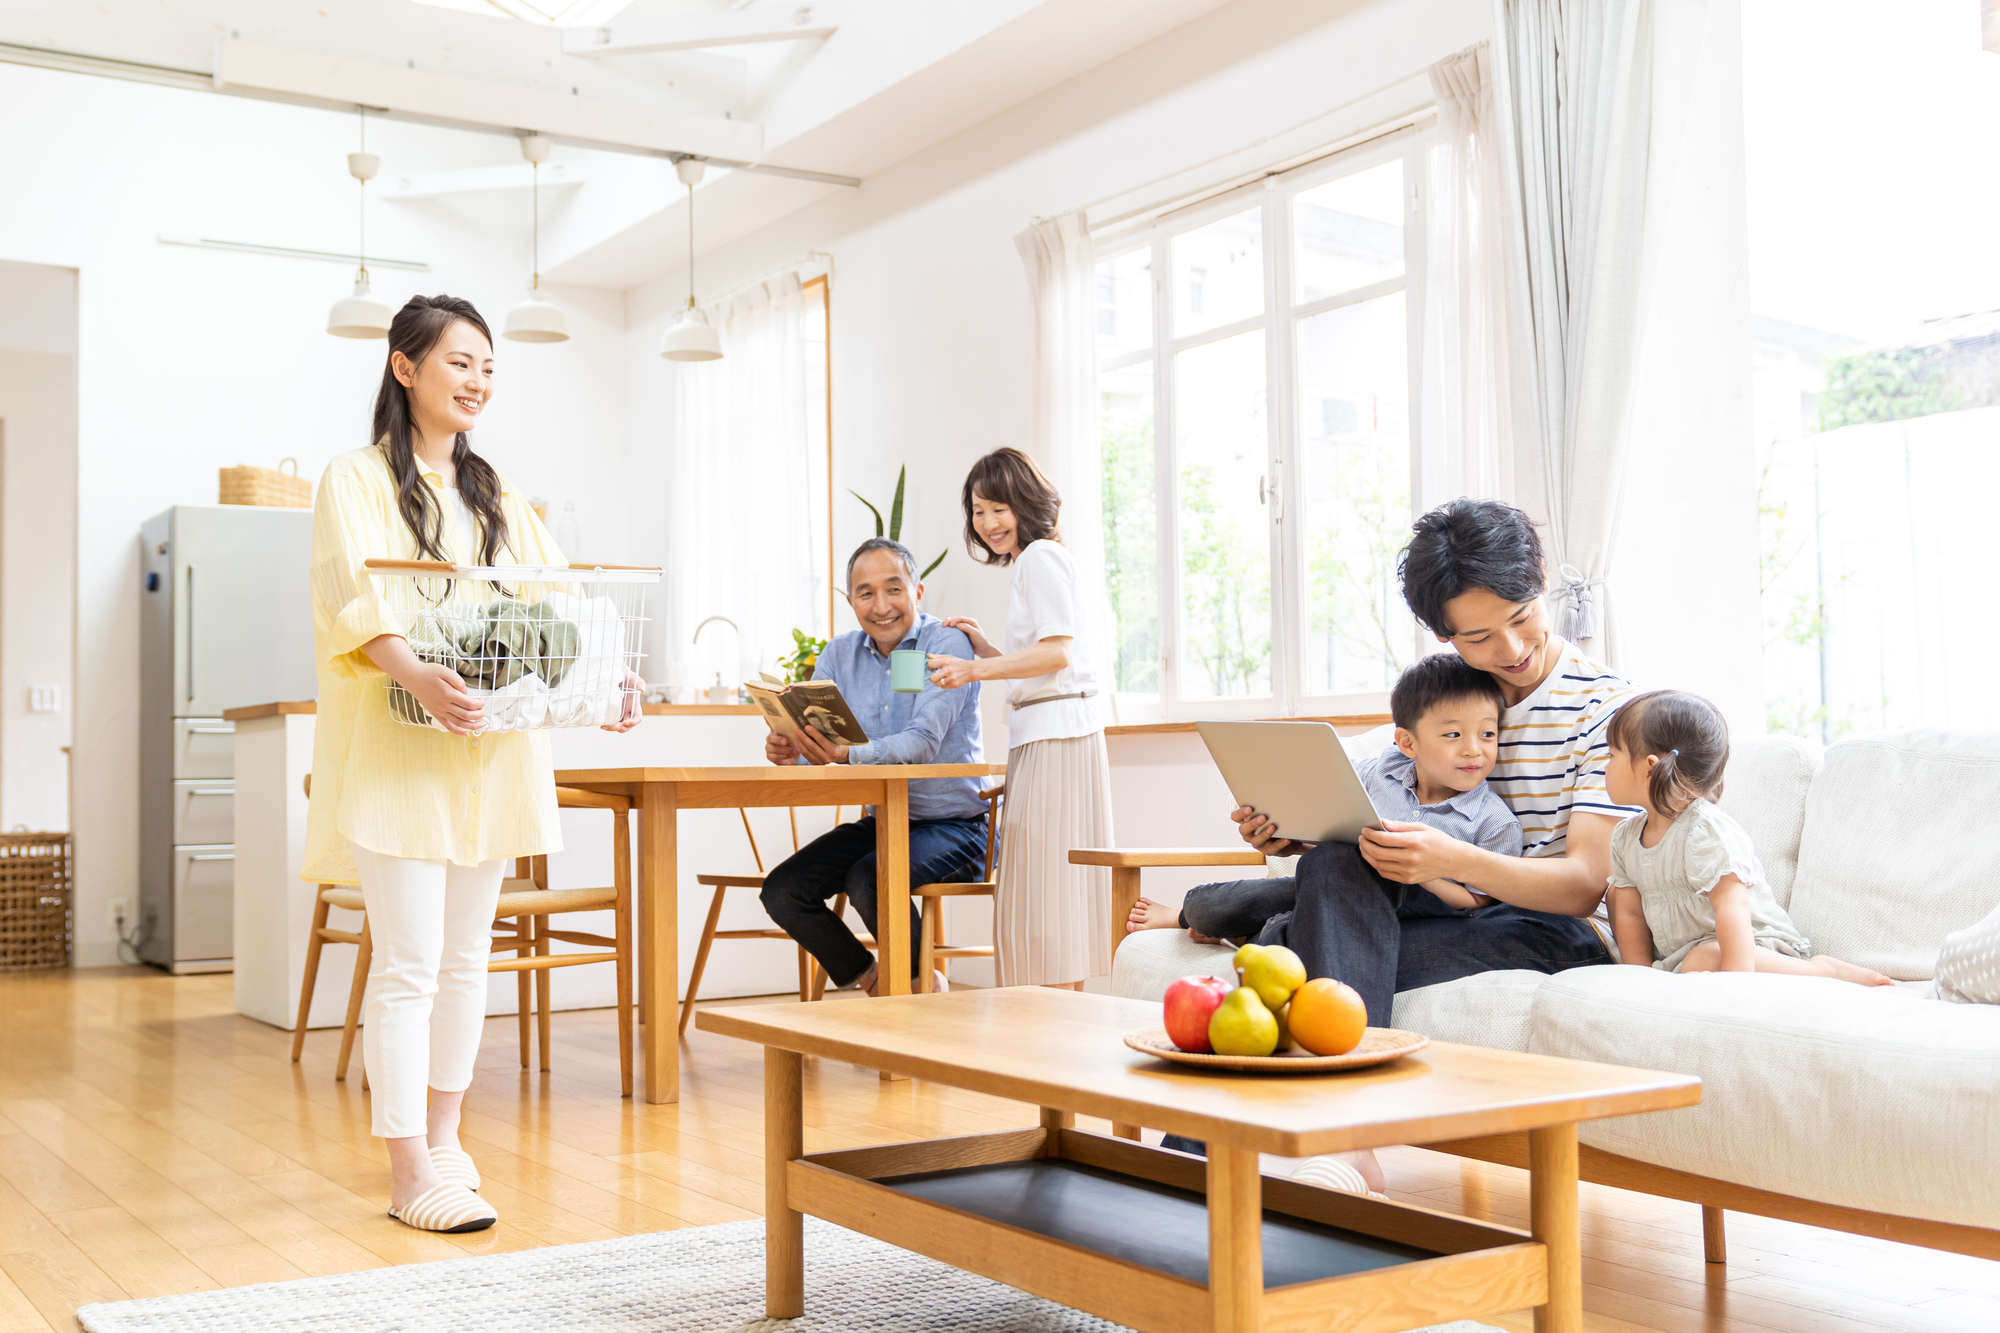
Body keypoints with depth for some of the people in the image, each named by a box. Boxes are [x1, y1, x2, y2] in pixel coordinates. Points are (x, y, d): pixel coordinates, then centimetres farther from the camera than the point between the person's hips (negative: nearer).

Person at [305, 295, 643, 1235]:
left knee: (465, 956, 11)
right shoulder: (357, 480, -1)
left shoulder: (496, 495, 18)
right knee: (408, 962, -8)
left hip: (488, 745, 6)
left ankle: (441, 1137, 23)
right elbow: (356, 594, -18)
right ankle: (410, 1174, -4)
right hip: (398, 748, -6)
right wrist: (414, 672, -38)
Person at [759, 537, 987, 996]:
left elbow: (923, 742, -27)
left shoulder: (947, 644, -13)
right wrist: (787, 751, -27)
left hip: (952, 825, -6)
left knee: (868, 880, -32)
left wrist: (848, 755, -44)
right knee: (782, 890, -11)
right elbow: (811, 741, -1)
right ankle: (871, 979, 10)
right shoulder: (841, 653, 6)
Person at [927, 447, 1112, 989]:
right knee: (1055, 892, 7)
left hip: (1053, 735, -10)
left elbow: (1057, 652, -18)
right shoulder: (1036, 561, 23)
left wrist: (973, 670, -21)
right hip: (1046, 735, 10)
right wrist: (983, 646, 13)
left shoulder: (1039, 557, -6)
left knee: (1043, 890, -10)